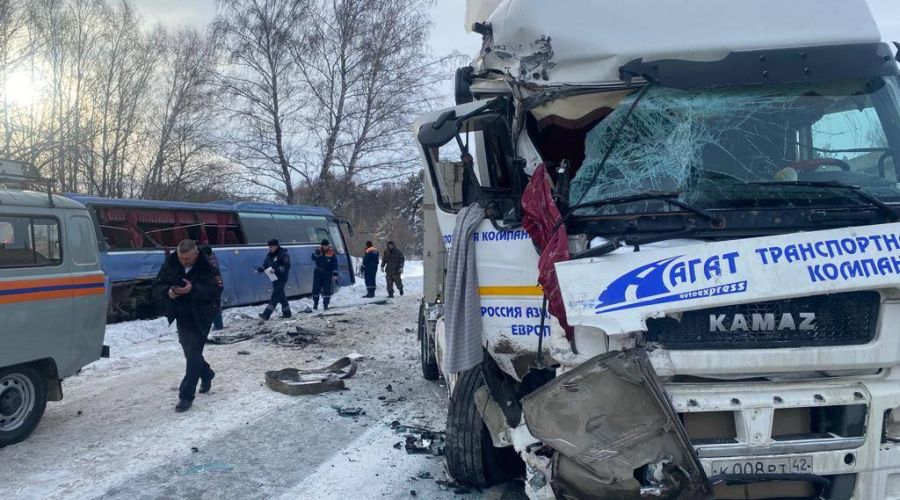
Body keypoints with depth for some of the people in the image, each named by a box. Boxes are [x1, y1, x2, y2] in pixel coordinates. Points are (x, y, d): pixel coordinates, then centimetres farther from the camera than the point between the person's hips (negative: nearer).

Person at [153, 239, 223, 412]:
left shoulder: (208, 267, -16)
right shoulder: (170, 265, -3)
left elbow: (216, 290, -24)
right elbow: (157, 286, 0)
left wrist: (193, 289, -35)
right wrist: (167, 291, -22)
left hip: (200, 318, -6)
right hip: (181, 317, 6)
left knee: (193, 354, -7)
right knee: (190, 351, 19)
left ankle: (186, 396, -1)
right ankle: (206, 374, 46)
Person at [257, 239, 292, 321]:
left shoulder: (283, 254, -12)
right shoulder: (269, 255, 12)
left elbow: (286, 266, -19)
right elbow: (265, 265, 14)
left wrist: (276, 269, -30)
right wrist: (259, 269, -6)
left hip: (281, 278, -9)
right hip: (274, 278, 9)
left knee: (275, 296, -13)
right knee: (281, 296, 17)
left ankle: (266, 314, -21)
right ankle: (287, 312, 29)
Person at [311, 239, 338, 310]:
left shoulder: (331, 253, -2)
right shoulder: (318, 251, 2)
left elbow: (335, 264, -1)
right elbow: (313, 258, -12)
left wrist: (335, 273, -7)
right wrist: (317, 253, -28)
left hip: (328, 274, -1)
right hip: (318, 273, 1)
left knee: (327, 290, -2)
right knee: (316, 288, 6)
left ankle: (325, 304, 6)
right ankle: (315, 303, 21)